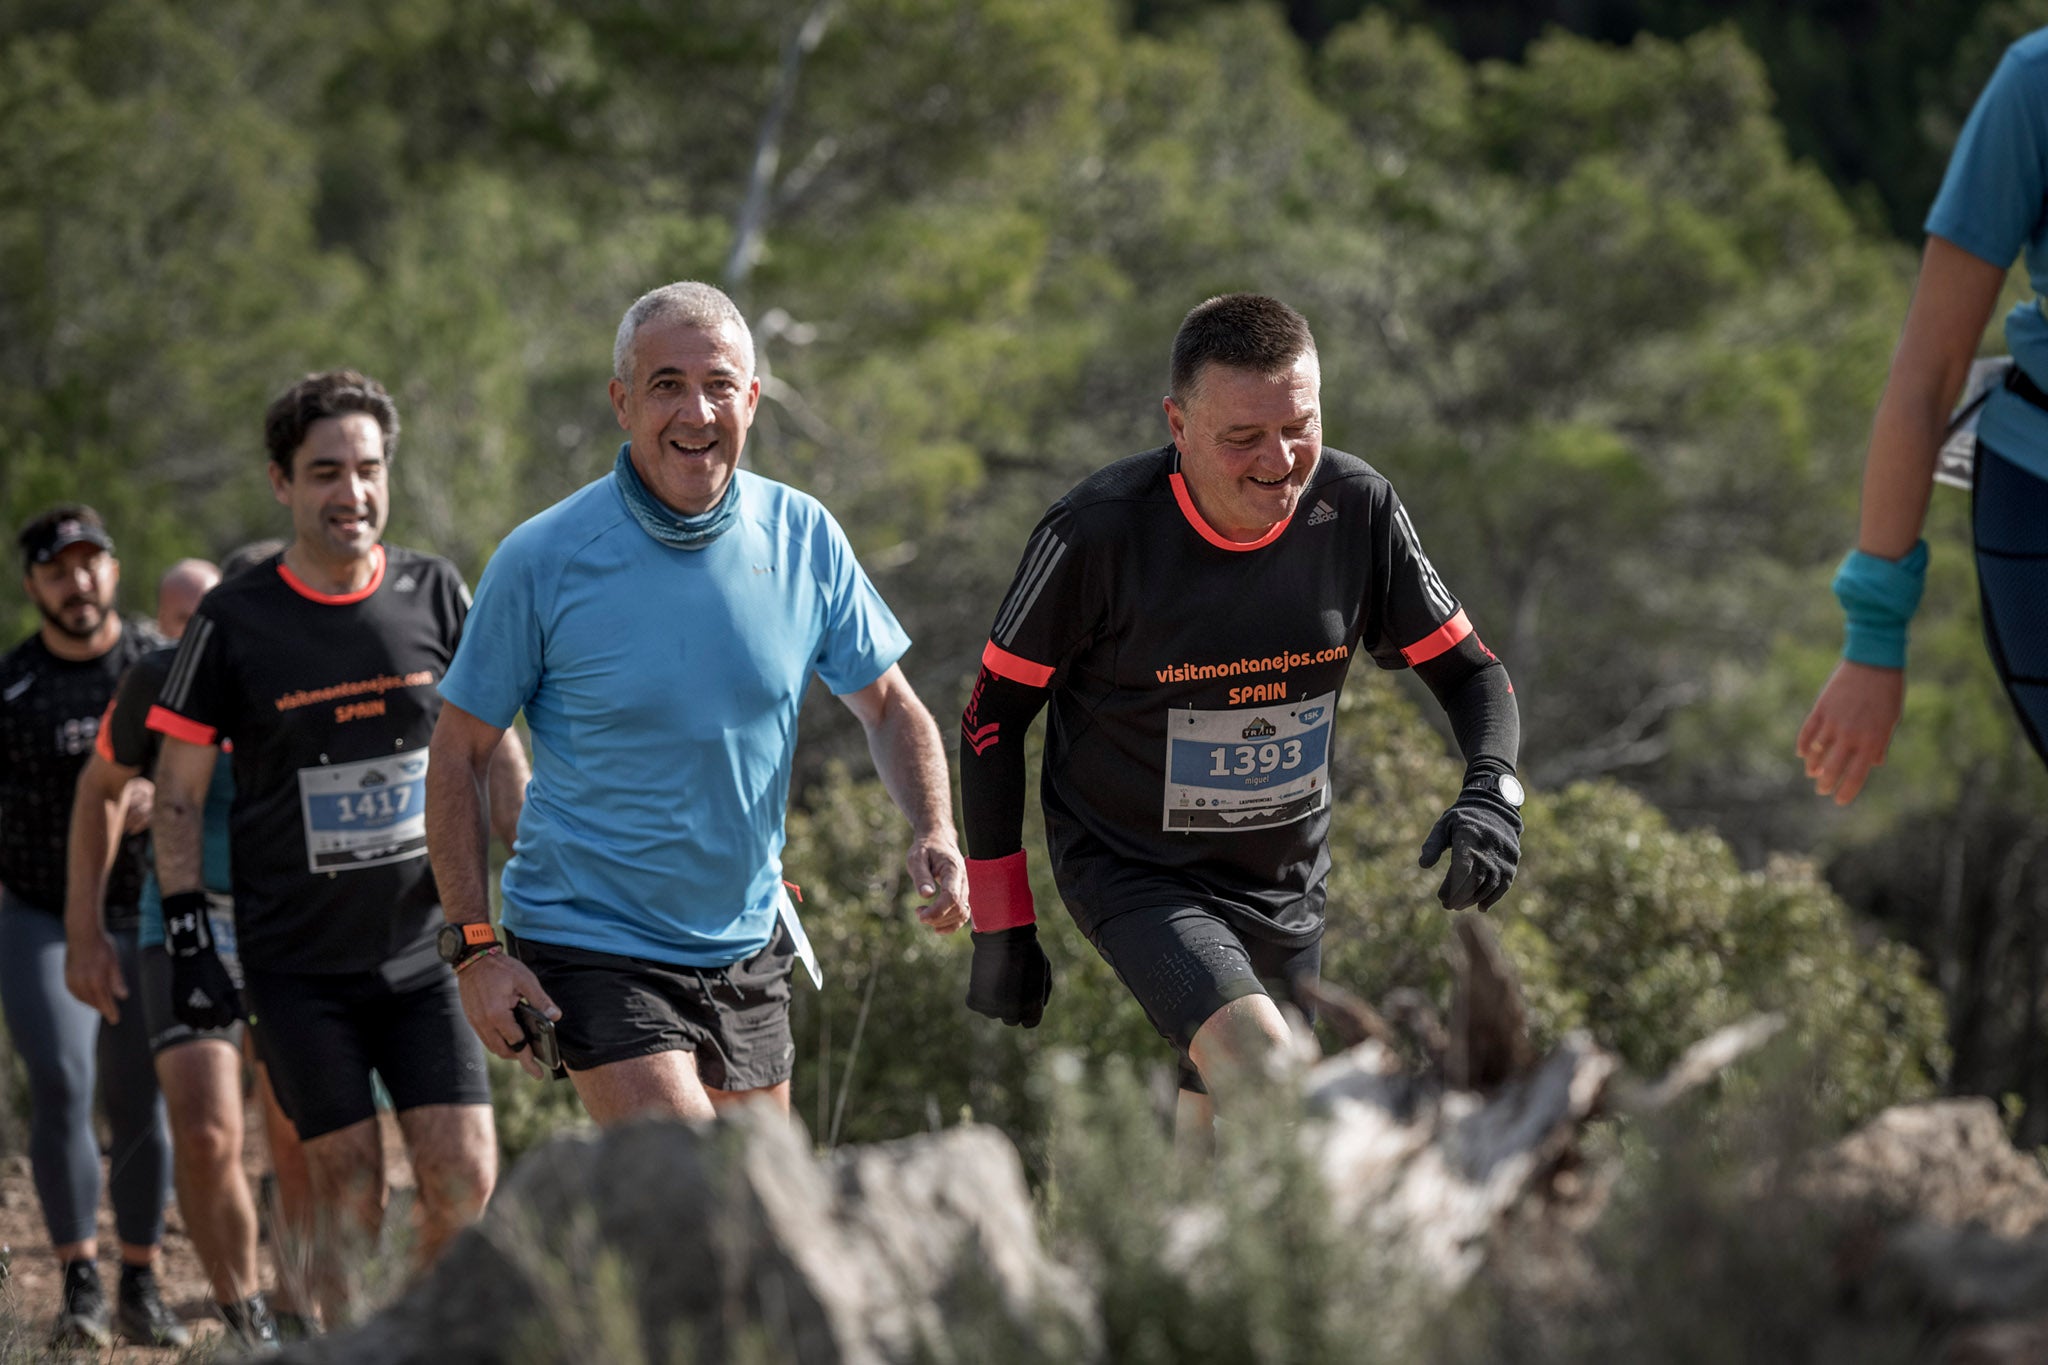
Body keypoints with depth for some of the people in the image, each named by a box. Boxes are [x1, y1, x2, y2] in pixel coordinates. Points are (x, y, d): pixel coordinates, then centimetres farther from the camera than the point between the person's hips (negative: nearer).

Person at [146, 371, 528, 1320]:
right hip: (297, 964, -2)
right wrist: (187, 938, -4)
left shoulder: (438, 596, 2)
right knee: (350, 1194, -3)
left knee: (465, 1180, -6)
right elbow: (177, 794, 2)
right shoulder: (235, 620, -4)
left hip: (422, 948, 2)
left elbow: (494, 752, 11)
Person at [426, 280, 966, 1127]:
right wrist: (474, 946, -12)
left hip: (748, 946, 5)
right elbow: (459, 753, -5)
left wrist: (933, 833, -10)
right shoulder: (543, 559, -13)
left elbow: (888, 706, 9)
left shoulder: (803, 538, -3)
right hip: (593, 948, -5)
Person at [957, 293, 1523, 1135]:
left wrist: (1491, 790, -20)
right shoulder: (1097, 534, -22)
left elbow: (1468, 670, 2)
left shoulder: (1358, 510, -11)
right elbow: (993, 717, -9)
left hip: (1287, 881, 5)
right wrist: (1000, 927, -6)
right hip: (1133, 872, -5)